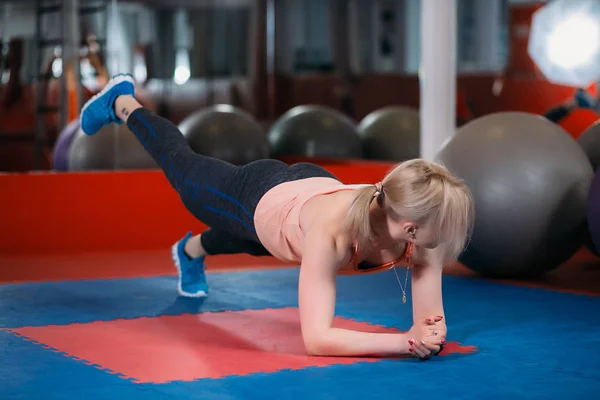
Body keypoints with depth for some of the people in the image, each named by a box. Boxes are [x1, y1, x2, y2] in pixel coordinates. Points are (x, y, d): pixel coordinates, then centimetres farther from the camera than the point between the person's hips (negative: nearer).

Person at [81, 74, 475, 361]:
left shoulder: (419, 221, -36)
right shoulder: (331, 232, -50)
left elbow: (431, 323, -28)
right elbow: (317, 339, -52)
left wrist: (430, 332, -50)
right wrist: (407, 342, -58)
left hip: (311, 185, 4)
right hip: (258, 198, -3)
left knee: (249, 242, 36)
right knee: (182, 167, 27)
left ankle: (191, 249, 70)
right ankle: (122, 103, 56)